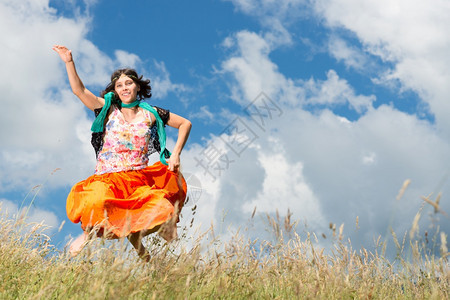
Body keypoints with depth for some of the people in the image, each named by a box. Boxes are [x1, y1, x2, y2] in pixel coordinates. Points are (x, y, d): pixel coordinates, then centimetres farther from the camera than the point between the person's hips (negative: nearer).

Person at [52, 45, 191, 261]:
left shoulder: (151, 113, 10)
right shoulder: (108, 109, 8)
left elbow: (185, 124, 18)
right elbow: (79, 90, -5)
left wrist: (175, 154, 7)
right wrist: (69, 62, -18)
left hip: (139, 178, 2)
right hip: (107, 178, -1)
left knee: (164, 214, -24)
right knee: (96, 202, -36)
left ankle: (135, 235, 12)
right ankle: (88, 232, 2)